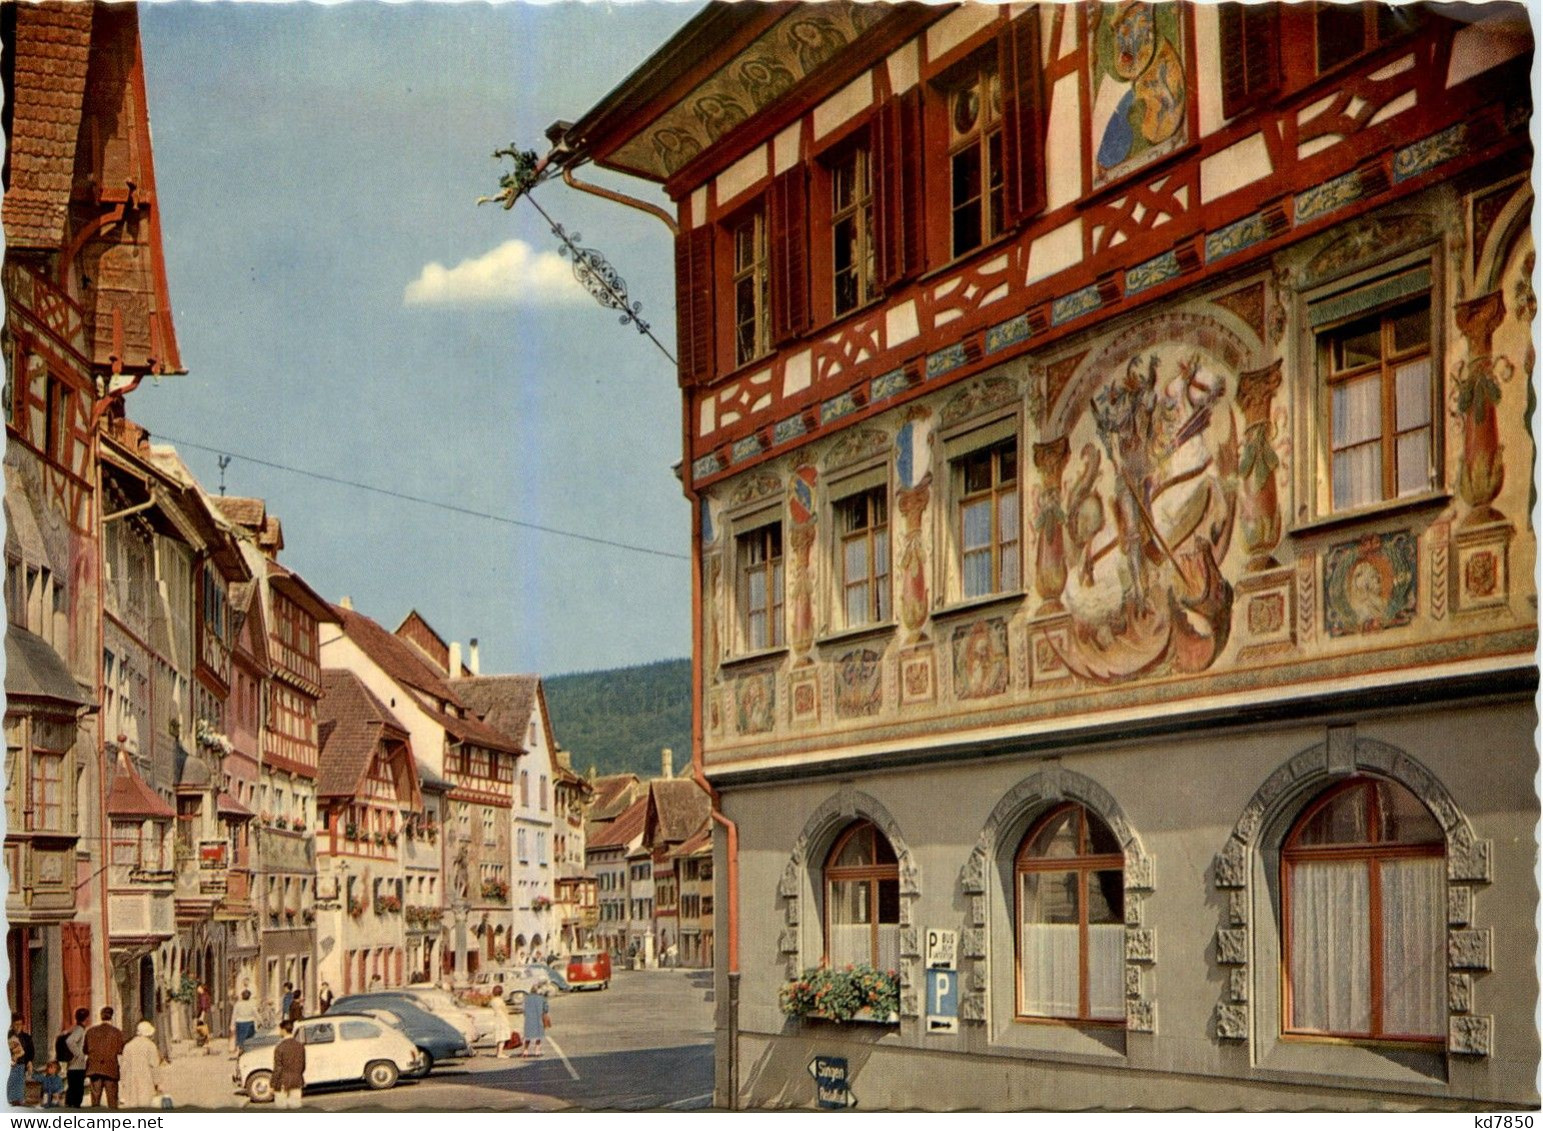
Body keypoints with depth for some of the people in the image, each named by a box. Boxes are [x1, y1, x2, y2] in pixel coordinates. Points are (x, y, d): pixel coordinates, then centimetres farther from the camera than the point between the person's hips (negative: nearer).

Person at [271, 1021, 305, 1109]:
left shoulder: (280, 1047, -15)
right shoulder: (300, 1046, 0)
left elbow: (277, 1069, -13)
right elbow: (303, 1066, 9)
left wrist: (273, 1085, -5)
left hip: (282, 1083, -4)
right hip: (296, 1083, 4)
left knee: (280, 1108, 5)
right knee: (295, 1108, 9)